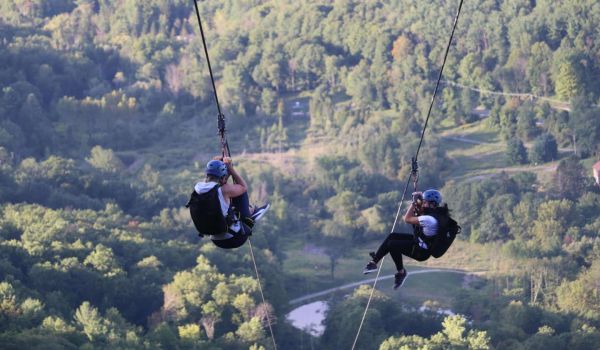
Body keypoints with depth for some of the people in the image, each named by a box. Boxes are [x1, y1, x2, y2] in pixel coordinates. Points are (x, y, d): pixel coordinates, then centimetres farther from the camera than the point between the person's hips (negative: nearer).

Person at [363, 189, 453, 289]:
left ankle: (401, 272, 3)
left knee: (392, 245, -16)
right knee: (392, 236, 8)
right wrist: (417, 202, -1)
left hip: (421, 252, -10)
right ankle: (374, 261, 12)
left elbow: (407, 219, -24)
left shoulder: (430, 219, -33)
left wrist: (414, 202, -17)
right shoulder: (439, 212, -4)